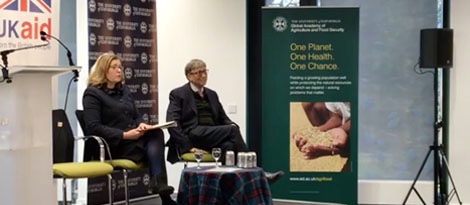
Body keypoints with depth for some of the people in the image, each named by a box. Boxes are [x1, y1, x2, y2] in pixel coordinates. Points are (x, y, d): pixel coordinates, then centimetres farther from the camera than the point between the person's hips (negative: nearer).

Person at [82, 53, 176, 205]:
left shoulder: (124, 90, 20)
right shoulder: (92, 93, -4)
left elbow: (136, 116, 20)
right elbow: (94, 127, -16)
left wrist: (141, 124, -7)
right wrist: (124, 135, -23)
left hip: (133, 139, 6)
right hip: (114, 146, -6)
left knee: (156, 133, -25)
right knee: (154, 147, -25)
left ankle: (158, 183, -35)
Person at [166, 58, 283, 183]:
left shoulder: (211, 94, 24)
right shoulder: (178, 94, 7)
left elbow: (223, 118, 24)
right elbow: (172, 123, -3)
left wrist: (232, 126, -2)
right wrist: (188, 146, -14)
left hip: (212, 137, 5)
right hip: (193, 135, -5)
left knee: (228, 145, -33)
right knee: (232, 130, -27)